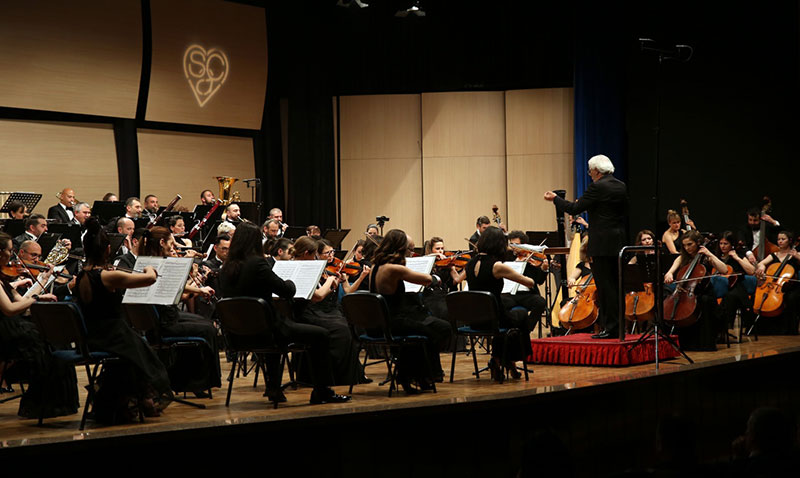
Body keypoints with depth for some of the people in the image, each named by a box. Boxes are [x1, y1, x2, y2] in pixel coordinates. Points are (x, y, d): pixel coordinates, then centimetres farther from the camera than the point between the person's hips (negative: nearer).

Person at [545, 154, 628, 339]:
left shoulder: (597, 187, -13)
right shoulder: (621, 186, 11)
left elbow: (574, 209, -12)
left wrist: (555, 198, 1)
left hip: (602, 245, -8)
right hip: (619, 242, 8)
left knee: (605, 286, -5)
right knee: (615, 285, 13)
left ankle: (610, 328, -4)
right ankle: (617, 326, 17)